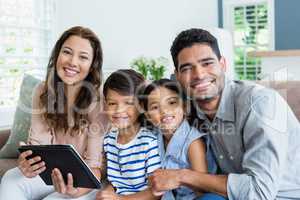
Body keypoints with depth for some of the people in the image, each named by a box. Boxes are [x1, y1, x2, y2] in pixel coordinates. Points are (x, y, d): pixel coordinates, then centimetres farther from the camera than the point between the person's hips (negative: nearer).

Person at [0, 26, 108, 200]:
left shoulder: (98, 103, -19)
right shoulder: (43, 92, -5)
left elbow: (94, 165, -18)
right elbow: (37, 143, -7)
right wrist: (27, 164, -30)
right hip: (49, 173, 4)